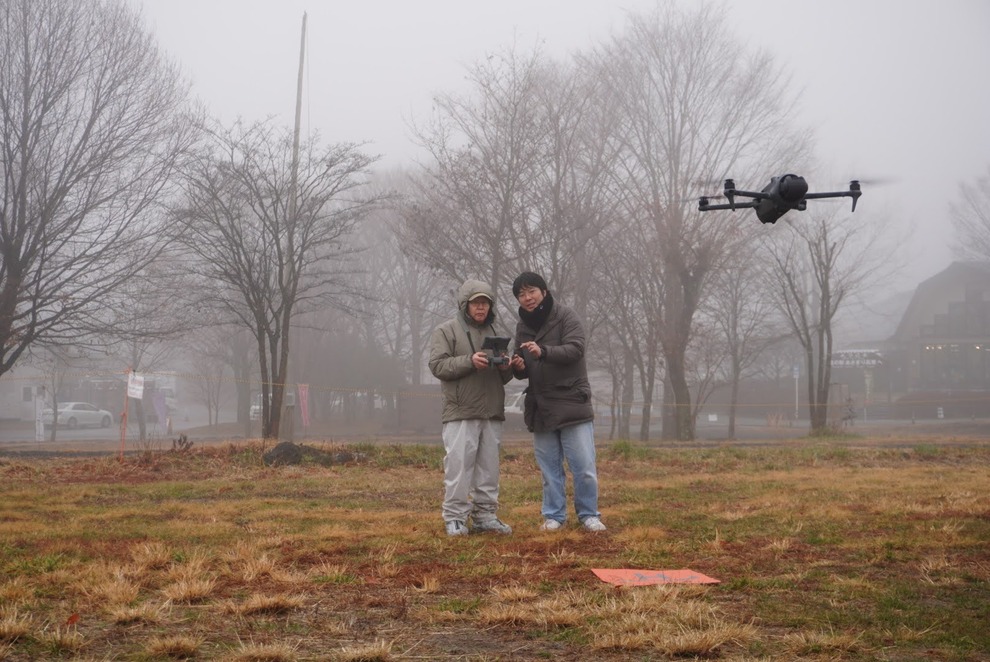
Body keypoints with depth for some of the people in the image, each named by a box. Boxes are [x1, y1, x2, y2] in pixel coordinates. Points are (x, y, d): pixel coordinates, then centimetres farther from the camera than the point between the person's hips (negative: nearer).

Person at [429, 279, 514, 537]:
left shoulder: (493, 333, 20)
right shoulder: (446, 331, 3)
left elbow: (502, 379, 23)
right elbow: (438, 365, -9)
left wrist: (505, 368, -1)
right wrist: (469, 361, -21)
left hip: (492, 413, 6)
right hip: (460, 412, -6)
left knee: (488, 467, 7)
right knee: (459, 465, -8)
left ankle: (485, 515, 13)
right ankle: (455, 518, -3)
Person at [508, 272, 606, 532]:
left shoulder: (565, 316, -5)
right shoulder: (522, 326, 13)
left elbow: (576, 348, -20)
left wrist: (544, 351, -35)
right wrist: (519, 367, -5)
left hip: (572, 403, -5)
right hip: (541, 407, 5)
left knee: (584, 467, -3)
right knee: (550, 469, 8)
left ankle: (588, 514, 11)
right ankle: (554, 515, 18)